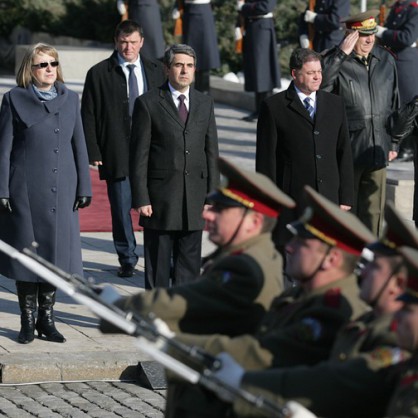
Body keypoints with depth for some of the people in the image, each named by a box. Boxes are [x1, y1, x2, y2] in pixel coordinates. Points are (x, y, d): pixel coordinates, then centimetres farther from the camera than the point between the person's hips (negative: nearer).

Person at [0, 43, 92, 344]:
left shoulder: (69, 99, 8)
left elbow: (79, 145, 10)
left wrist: (84, 188, 5)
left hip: (61, 191, 3)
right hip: (25, 190, -3)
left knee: (56, 252, 5)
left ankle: (47, 319, 17)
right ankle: (28, 321, 13)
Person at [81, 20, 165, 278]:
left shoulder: (156, 71, 9)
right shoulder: (98, 74, 1)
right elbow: (88, 117, 1)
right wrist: (94, 153, -7)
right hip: (117, 154, -1)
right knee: (121, 209, 4)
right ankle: (127, 259, 19)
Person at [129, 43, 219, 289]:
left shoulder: (205, 103, 10)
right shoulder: (148, 103, -2)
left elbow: (212, 152, 10)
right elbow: (139, 155, -4)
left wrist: (213, 195, 4)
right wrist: (141, 198, -10)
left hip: (194, 198, 4)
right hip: (160, 198, -3)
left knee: (189, 262, 7)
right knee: (157, 263, 3)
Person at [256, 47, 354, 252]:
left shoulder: (335, 104, 12)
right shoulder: (274, 107, -1)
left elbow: (344, 153, 12)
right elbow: (265, 157, -2)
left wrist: (346, 196, 6)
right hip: (291, 202, -3)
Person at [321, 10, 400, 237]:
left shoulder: (386, 60, 6)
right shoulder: (336, 60, -8)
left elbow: (394, 103, 14)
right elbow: (321, 85, -29)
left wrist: (393, 142, 14)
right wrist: (342, 54, -30)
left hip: (377, 149, 4)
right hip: (346, 150, -4)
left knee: (374, 211, 11)